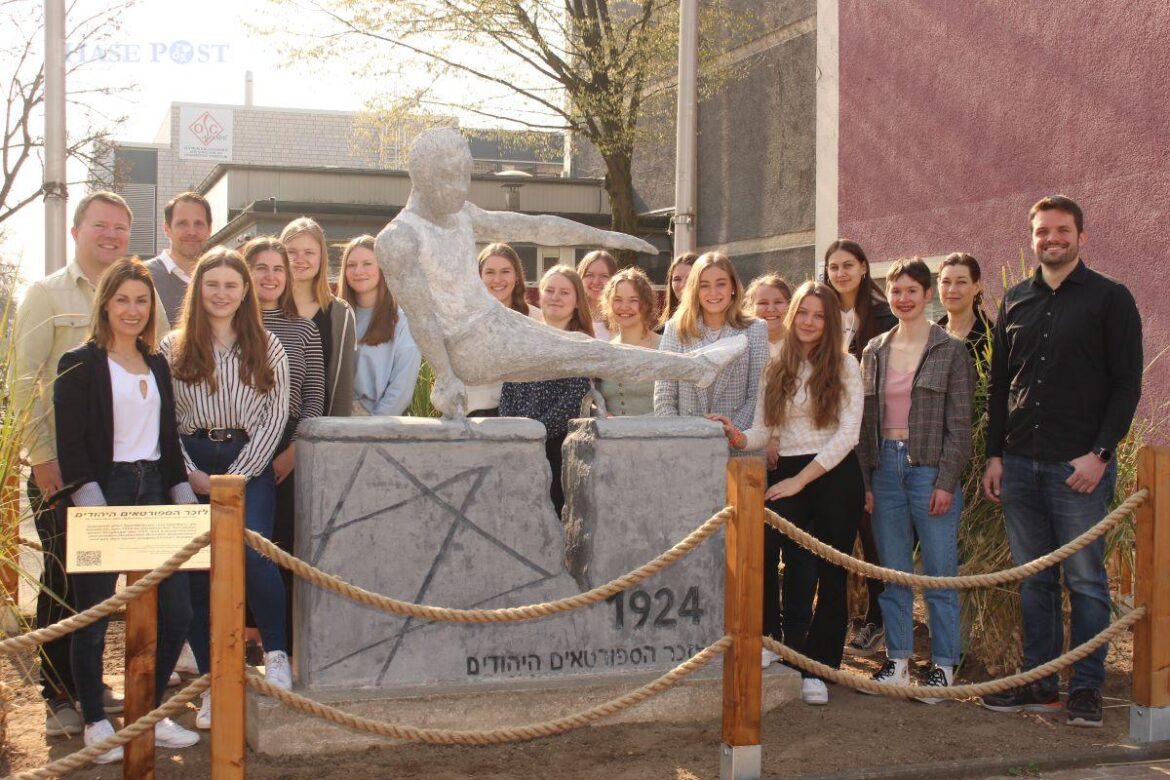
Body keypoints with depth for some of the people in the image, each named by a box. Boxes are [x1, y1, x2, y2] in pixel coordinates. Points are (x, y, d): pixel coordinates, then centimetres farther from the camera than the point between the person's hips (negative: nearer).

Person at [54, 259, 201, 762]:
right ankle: (95, 723, 15)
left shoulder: (157, 365, 16)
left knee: (175, 614, 4)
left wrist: (183, 494, 11)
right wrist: (89, 501, -18)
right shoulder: (80, 364, -3)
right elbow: (70, 441, -9)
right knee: (93, 618, 0)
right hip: (104, 491, -6)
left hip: (152, 490, 6)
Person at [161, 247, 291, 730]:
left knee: (251, 552, -23)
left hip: (248, 464, -1)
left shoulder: (267, 348, 8)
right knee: (198, 574, 0)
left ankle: (276, 651, -3)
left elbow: (276, 416, 1)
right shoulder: (174, 349, 7)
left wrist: (235, 475, -7)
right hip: (191, 468, 1)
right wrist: (191, 474, -8)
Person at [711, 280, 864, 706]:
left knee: (830, 575, 3)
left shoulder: (844, 366, 1)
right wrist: (738, 437, -16)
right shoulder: (777, 370, 12)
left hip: (835, 475, -2)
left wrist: (801, 479, -12)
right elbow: (763, 432, 8)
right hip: (789, 475, 2)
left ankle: (816, 669, 12)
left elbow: (848, 433, -7)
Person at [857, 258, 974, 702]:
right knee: (893, 572, 8)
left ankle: (943, 665, 10)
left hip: (930, 467, -4)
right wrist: (866, 479, 5)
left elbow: (959, 423, -4)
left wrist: (947, 481, -11)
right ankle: (897, 660, 17)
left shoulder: (950, 351, -1)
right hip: (885, 466, 4)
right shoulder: (875, 351, 12)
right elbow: (865, 420, 12)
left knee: (939, 573, 0)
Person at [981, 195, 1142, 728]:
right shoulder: (1015, 301, 13)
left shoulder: (1110, 299, 0)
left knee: (1085, 580, 0)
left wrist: (1100, 454, -12)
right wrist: (994, 454, 9)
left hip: (1080, 465, -4)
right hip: (1019, 463, 4)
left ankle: (1086, 689, 9)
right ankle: (1039, 683, 17)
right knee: (1033, 580, 9)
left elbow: (1127, 384, -3)